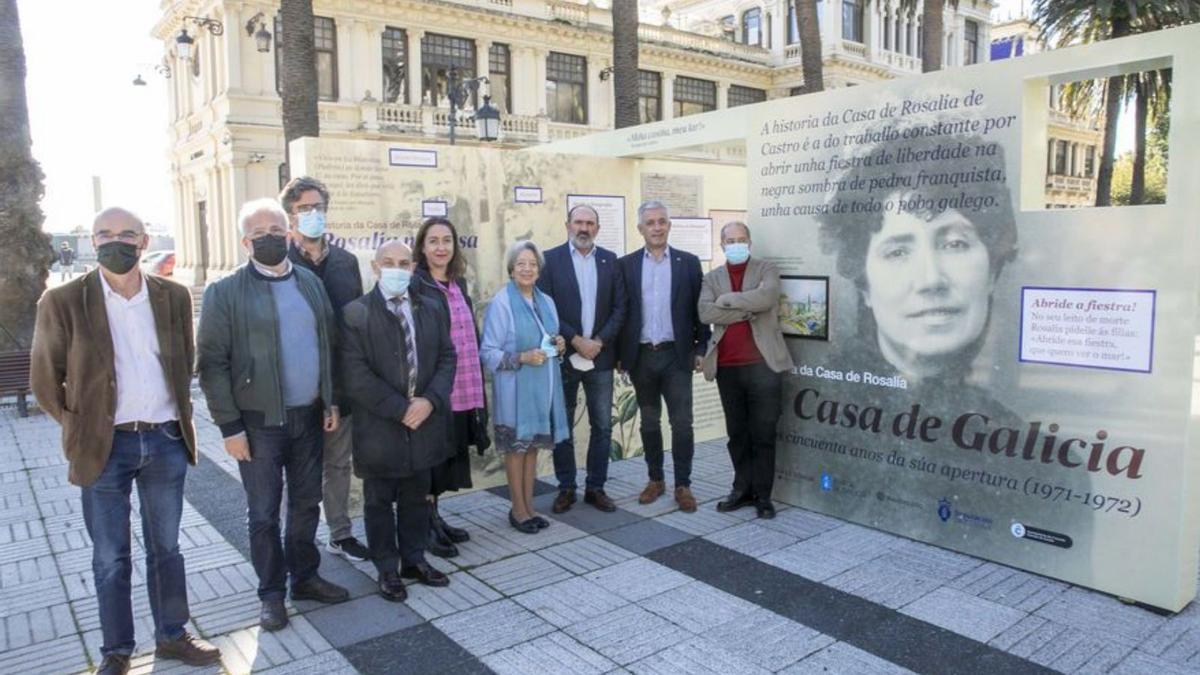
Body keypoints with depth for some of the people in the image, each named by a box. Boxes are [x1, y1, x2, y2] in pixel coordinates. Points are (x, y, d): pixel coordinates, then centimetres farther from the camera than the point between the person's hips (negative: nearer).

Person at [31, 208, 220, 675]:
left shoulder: (174, 296, 1)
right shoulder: (63, 302, -7)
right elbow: (45, 379, 1)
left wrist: (178, 414, 10)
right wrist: (80, 427, 0)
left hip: (166, 442, 3)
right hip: (105, 447, -2)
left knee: (166, 548, 15)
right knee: (110, 558, 11)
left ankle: (172, 636, 30)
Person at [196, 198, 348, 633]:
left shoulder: (311, 283, 7)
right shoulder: (225, 293, -7)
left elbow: (328, 345, 11)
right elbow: (212, 364, -9)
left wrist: (331, 401, 6)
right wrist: (229, 426, -12)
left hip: (309, 417, 4)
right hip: (259, 422, -4)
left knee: (306, 504, 16)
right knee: (264, 513, 8)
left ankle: (304, 577, 33)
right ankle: (272, 593, 24)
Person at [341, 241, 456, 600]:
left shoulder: (431, 309, 8)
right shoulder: (356, 313, -7)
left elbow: (446, 357, 5)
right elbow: (356, 373, -14)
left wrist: (430, 400, -11)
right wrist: (400, 409, -17)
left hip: (424, 421, 4)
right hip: (379, 426, -4)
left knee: (417, 497, 16)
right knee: (379, 502, 10)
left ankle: (414, 560, 31)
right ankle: (387, 569, 25)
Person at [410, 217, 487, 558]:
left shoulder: (459, 283, 12)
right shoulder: (414, 285, -9)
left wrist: (476, 384, 16)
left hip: (462, 389, 7)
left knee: (448, 453, 14)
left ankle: (434, 517, 27)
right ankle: (426, 525, 16)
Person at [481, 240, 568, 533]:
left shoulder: (547, 302, 10)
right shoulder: (500, 303, -11)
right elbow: (488, 353, -12)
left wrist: (559, 347, -1)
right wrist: (522, 358, -23)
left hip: (543, 387, 6)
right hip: (515, 390, -6)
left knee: (533, 445, 14)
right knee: (516, 447, 5)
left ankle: (529, 505, 26)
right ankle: (518, 509, 19)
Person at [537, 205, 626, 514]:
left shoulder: (610, 260, 7)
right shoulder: (550, 259, -2)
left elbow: (619, 307, 3)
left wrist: (598, 341, -9)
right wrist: (576, 341, -14)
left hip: (600, 355, 2)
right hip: (563, 356, -2)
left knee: (602, 427, 7)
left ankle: (596, 488, 19)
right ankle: (566, 488, 20)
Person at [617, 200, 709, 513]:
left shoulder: (688, 263, 3)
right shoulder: (626, 265, 4)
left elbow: (699, 309, 4)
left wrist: (701, 349, -1)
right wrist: (619, 355, 2)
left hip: (677, 355, -1)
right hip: (641, 356, 1)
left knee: (682, 423, -2)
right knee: (649, 422, 11)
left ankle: (683, 485, 9)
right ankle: (655, 480, 25)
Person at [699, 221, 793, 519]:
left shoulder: (767, 269, 5)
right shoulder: (712, 278, 12)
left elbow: (766, 297, -17)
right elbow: (705, 313, -6)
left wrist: (726, 299, -8)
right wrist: (746, 311, -12)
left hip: (763, 363, -3)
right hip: (727, 367, 3)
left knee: (763, 433, 2)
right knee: (736, 432, 11)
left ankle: (763, 494, 12)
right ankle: (742, 488, 22)